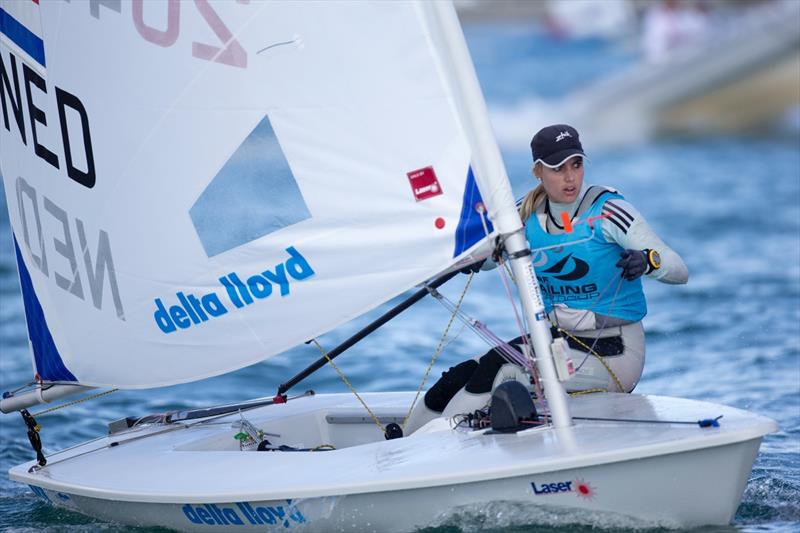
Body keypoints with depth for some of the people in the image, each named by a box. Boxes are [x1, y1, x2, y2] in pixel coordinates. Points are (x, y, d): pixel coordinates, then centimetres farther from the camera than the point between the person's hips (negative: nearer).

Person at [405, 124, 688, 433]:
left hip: (612, 352, -6)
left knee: (497, 368, -23)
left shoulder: (608, 210, -11)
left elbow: (680, 271, -14)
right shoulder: (529, 212, 4)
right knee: (460, 377, -12)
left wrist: (646, 260, -36)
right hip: (556, 338, 6)